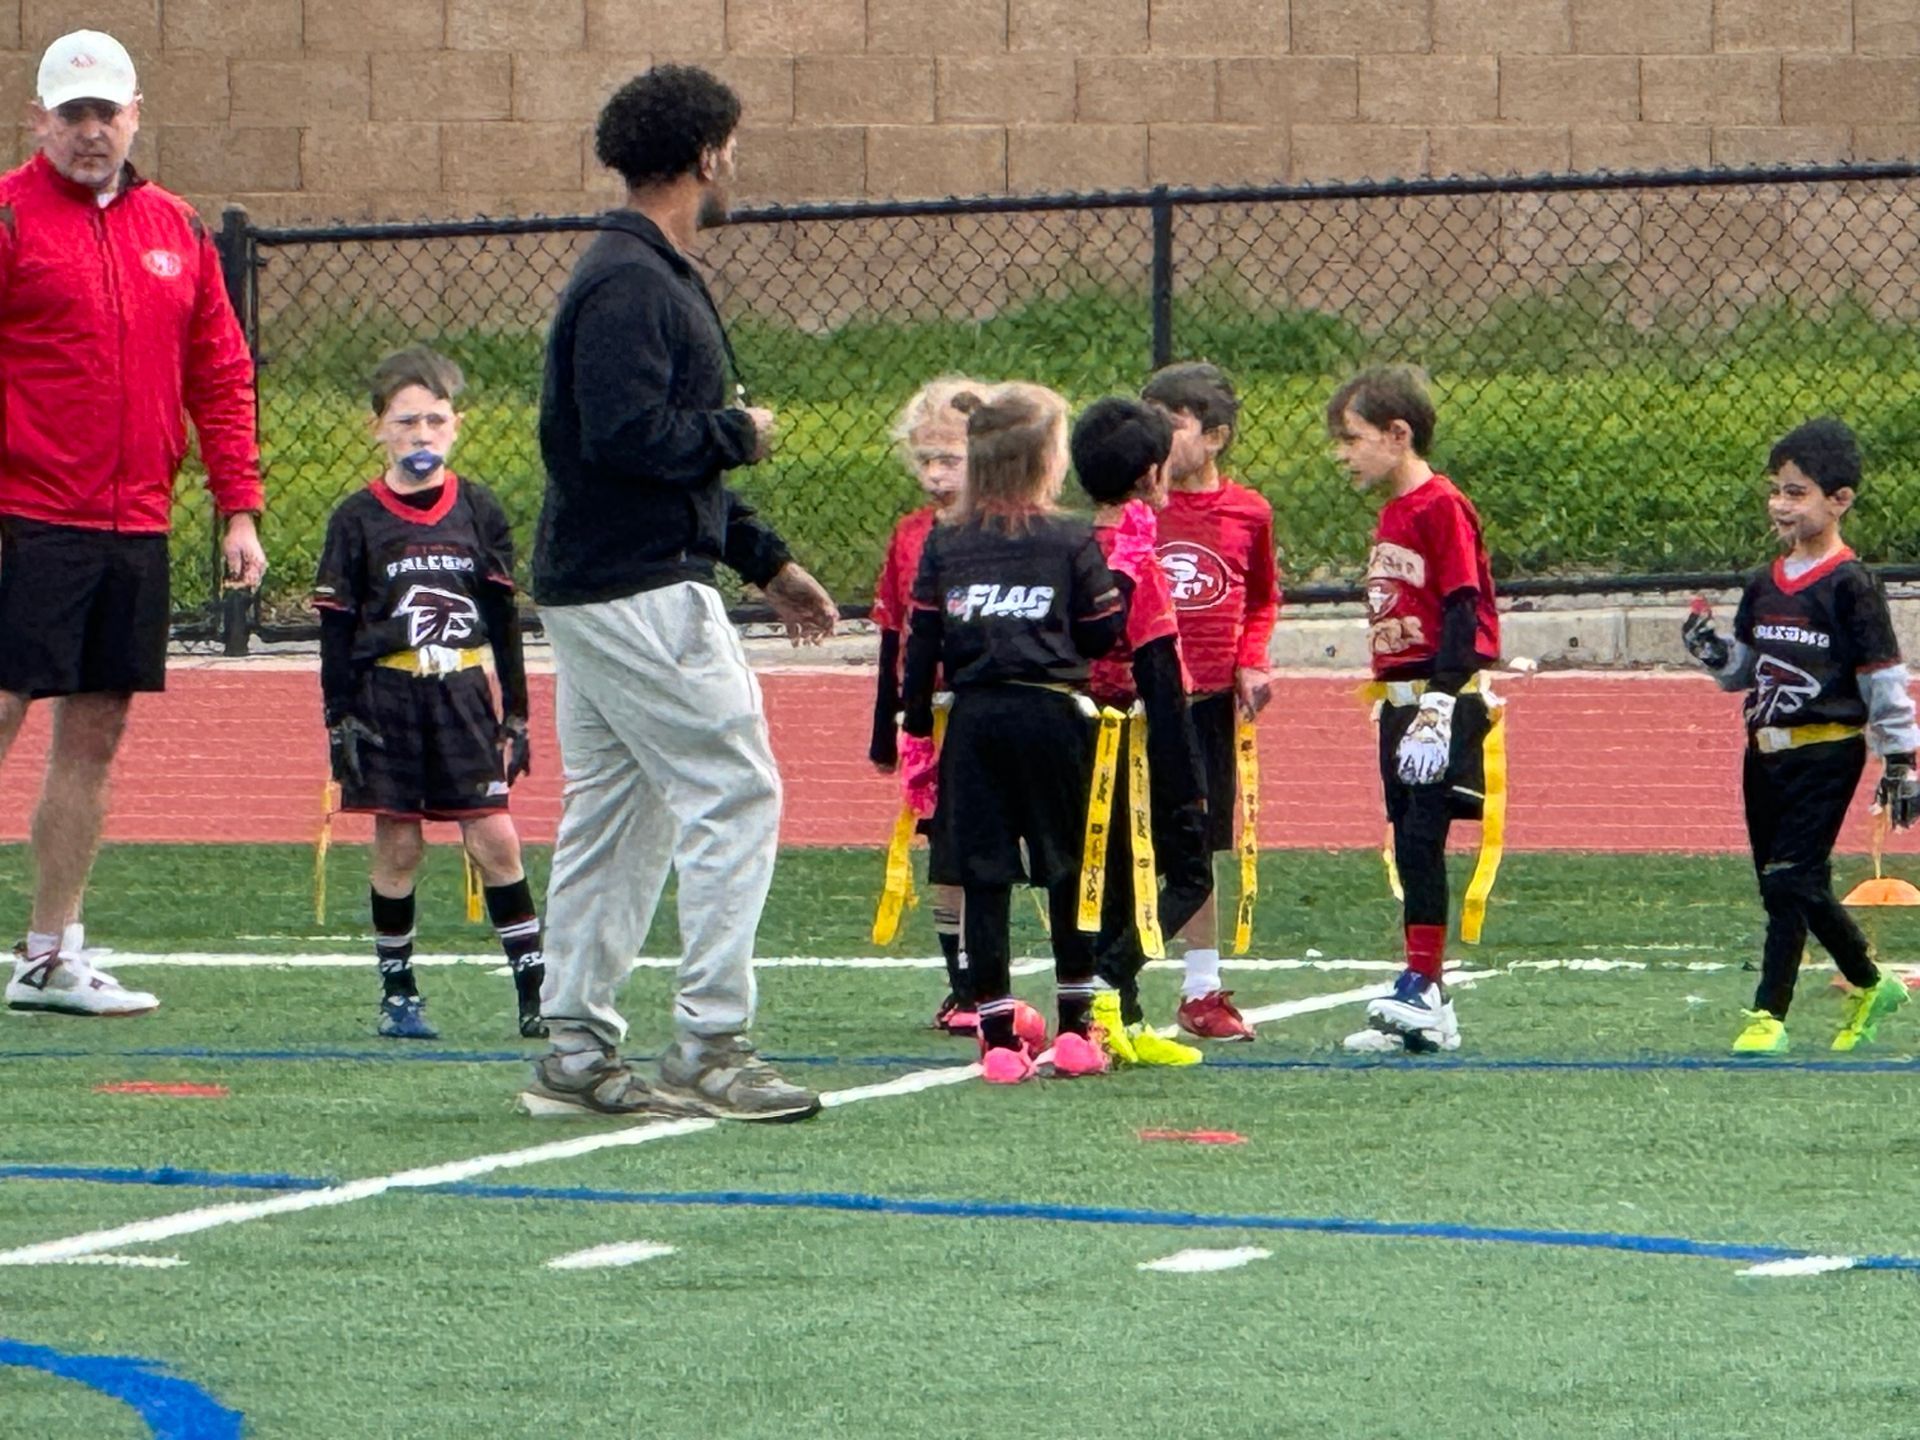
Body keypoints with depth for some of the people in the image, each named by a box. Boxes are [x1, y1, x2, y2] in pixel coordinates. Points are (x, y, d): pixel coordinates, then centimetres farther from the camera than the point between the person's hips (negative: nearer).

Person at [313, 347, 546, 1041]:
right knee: (397, 846, 1)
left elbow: (503, 618, 10)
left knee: (493, 839, -4)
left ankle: (535, 988, -1)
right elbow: (337, 628, 0)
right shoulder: (358, 520, -1)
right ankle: (397, 992, 11)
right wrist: (340, 720, -5)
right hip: (387, 698, -1)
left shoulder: (478, 510, 5)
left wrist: (514, 714, 7)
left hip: (464, 697, 1)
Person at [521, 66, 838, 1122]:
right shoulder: (632, 285, -16)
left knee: (612, 816, 12)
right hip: (640, 594, -11)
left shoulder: (645, 276, 18)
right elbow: (629, 437, -27)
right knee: (732, 796, -8)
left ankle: (576, 1055, 14)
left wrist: (764, 560, 21)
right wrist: (739, 432, -11)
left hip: (591, 589, 11)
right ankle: (709, 1046, -8)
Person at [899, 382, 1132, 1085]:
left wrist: (916, 730, 11)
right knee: (1070, 870, 10)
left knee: (983, 874, 2)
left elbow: (922, 644, 5)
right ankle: (1076, 1028, 13)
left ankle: (998, 1035, -2)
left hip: (973, 720, 2)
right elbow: (1105, 634, 0)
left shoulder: (944, 543, 5)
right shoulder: (1071, 541, -2)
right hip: (1052, 713, -2)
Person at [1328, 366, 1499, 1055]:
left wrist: (1438, 704, -22)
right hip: (1398, 702, 9)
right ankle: (1427, 1010, 10)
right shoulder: (1391, 513, 17)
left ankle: (1422, 987, -15)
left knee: (1422, 840, -14)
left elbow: (1463, 611, -17)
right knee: (1410, 848, 8)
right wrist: (1393, 701, 18)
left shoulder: (1442, 508, -11)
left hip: (1444, 704, -9)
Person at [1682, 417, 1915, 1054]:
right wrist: (1710, 650, -2)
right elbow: (1744, 669, 19)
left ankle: (1769, 1015, -11)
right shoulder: (1765, 585, 11)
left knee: (1790, 881, -13)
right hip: (1766, 750, 8)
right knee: (1792, 885, 13)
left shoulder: (1850, 584, -9)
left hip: (1827, 750, -8)